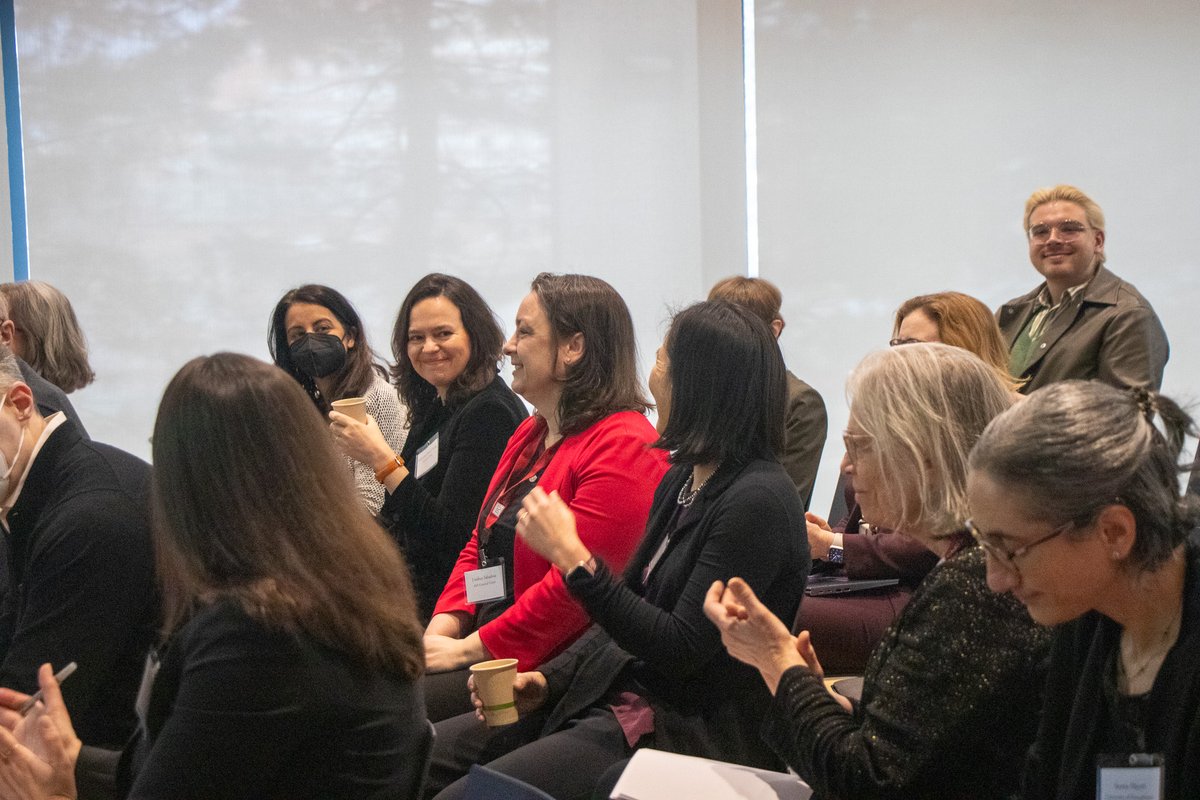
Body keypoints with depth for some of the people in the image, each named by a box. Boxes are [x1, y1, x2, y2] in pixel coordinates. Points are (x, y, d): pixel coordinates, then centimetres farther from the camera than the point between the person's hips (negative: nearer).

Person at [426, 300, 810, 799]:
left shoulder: (759, 501, -18)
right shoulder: (681, 480, 11)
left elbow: (680, 650, -21)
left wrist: (572, 557, -19)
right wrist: (548, 681, 4)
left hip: (687, 731, -9)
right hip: (619, 693, 9)